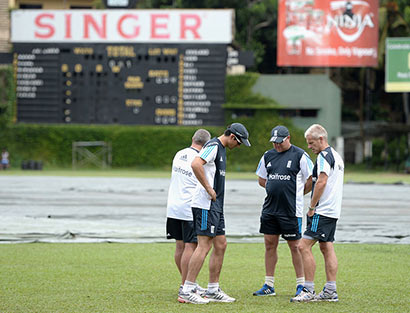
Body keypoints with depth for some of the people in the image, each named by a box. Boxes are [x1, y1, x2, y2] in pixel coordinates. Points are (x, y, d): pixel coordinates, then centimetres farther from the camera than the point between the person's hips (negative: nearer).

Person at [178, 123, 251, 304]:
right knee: (204, 246, -12)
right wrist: (209, 189, -23)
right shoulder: (213, 146, -12)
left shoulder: (221, 148, 20)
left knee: (220, 245, 11)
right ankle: (187, 291, -11)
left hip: (215, 206, 10)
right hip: (205, 205, -10)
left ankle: (213, 291, 16)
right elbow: (196, 164, -28)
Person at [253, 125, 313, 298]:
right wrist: (276, 189, 10)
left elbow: (310, 180, -3)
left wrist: (295, 193, 3)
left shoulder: (300, 156, -5)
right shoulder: (268, 156, 11)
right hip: (270, 208, 6)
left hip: (291, 210, -6)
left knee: (295, 246, -1)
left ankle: (301, 285, 8)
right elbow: (261, 180, 21)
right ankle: (269, 286, 15)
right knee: (270, 245, 8)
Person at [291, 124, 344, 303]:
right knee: (327, 248, 10)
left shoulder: (324, 156, -12)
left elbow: (321, 182, -21)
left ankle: (309, 290, -13)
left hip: (322, 212, -10)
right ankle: (330, 292, 9)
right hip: (333, 211, 10)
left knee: (304, 246, -11)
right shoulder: (336, 156, 18)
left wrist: (312, 207, -15)